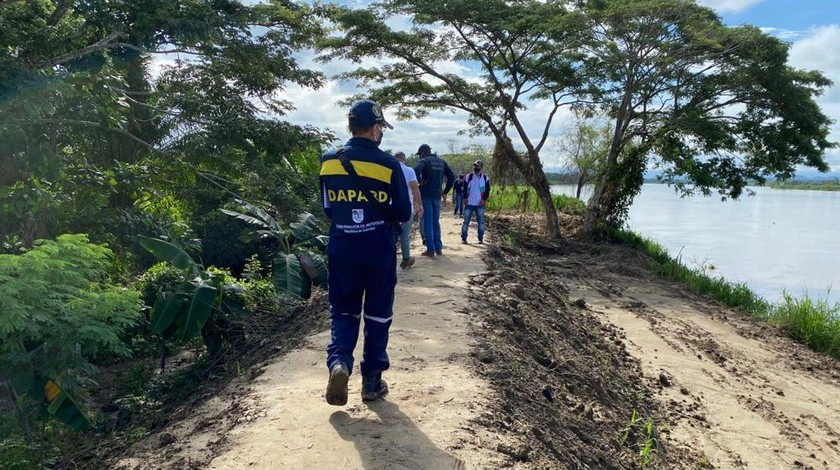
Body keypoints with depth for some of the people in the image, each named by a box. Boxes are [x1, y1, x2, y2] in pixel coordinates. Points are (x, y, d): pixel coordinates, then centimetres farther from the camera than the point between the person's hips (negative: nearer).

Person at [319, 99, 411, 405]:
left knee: (343, 311, 15)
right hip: (379, 251, -2)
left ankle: (339, 361, -9)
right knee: (377, 314, 12)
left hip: (341, 250, 2)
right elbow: (403, 214, -5)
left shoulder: (329, 162, -1)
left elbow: (327, 209, 9)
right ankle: (372, 381, 18)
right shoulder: (388, 164, -11)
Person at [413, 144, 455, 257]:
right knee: (436, 222, 15)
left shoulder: (424, 161, -7)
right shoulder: (441, 161, 12)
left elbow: (416, 171, -29)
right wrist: (445, 191, 14)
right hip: (437, 195, 6)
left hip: (426, 195, -5)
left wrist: (420, 181, -13)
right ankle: (438, 248, 16)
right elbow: (452, 177, 13)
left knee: (428, 222, -1)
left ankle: (431, 250, -1)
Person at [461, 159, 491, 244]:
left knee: (481, 221, 4)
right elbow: (465, 189, 4)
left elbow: (487, 190, 4)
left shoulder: (485, 178, 4)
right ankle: (463, 238, 4)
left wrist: (484, 199, -7)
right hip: (469, 203, 0)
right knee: (466, 221, -1)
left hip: (480, 204, 1)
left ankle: (480, 238, 13)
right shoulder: (469, 177, 3)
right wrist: (465, 198, -6)